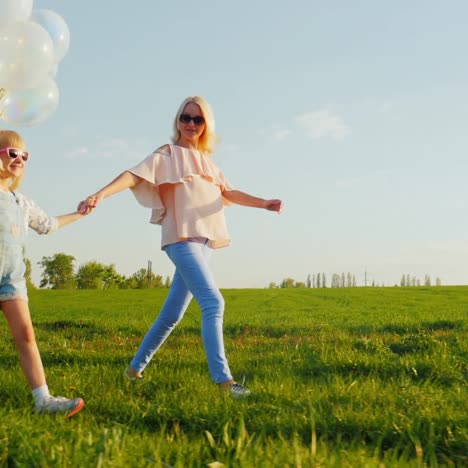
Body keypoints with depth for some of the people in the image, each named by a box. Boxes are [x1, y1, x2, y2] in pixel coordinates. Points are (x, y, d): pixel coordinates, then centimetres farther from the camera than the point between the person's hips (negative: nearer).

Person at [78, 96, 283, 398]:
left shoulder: (207, 161, 21)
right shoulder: (167, 155, 1)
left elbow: (228, 193, 15)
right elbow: (133, 176, -13)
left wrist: (264, 203, 2)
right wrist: (101, 194, -30)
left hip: (204, 243, 7)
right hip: (182, 240, -7)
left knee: (172, 314, 12)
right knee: (213, 303, -21)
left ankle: (136, 368, 27)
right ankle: (223, 378, -22)